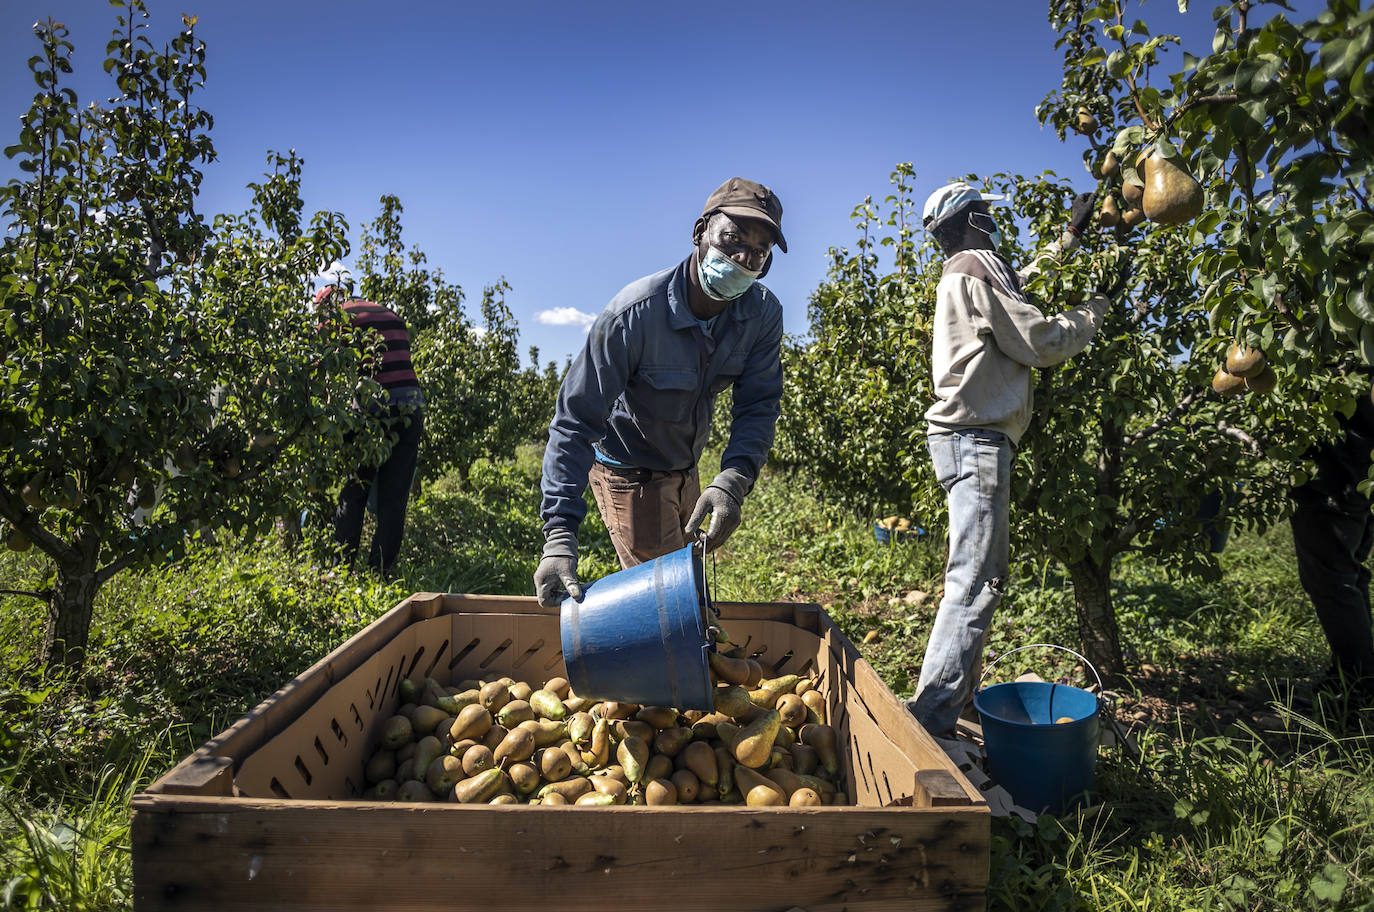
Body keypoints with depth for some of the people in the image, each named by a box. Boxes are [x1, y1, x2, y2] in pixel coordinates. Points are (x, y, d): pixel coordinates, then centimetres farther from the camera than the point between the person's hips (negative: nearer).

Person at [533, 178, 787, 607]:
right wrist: (560, 536, -40)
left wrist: (732, 481, -40)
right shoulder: (633, 313, -32)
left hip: (686, 472, 6)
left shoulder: (763, 314, -17)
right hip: (628, 472, -6)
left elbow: (758, 406, -18)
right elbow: (575, 422, -32)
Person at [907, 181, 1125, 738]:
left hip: (967, 437, 11)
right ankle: (930, 722, -20)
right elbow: (1045, 343, -9)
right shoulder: (975, 274, -7)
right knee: (976, 581, -17)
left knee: (977, 576, 15)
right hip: (976, 440, -11)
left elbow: (1020, 282, 42)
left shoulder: (965, 275, 22)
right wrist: (1098, 304, 6)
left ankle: (958, 696, 22)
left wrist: (1069, 237, 47)